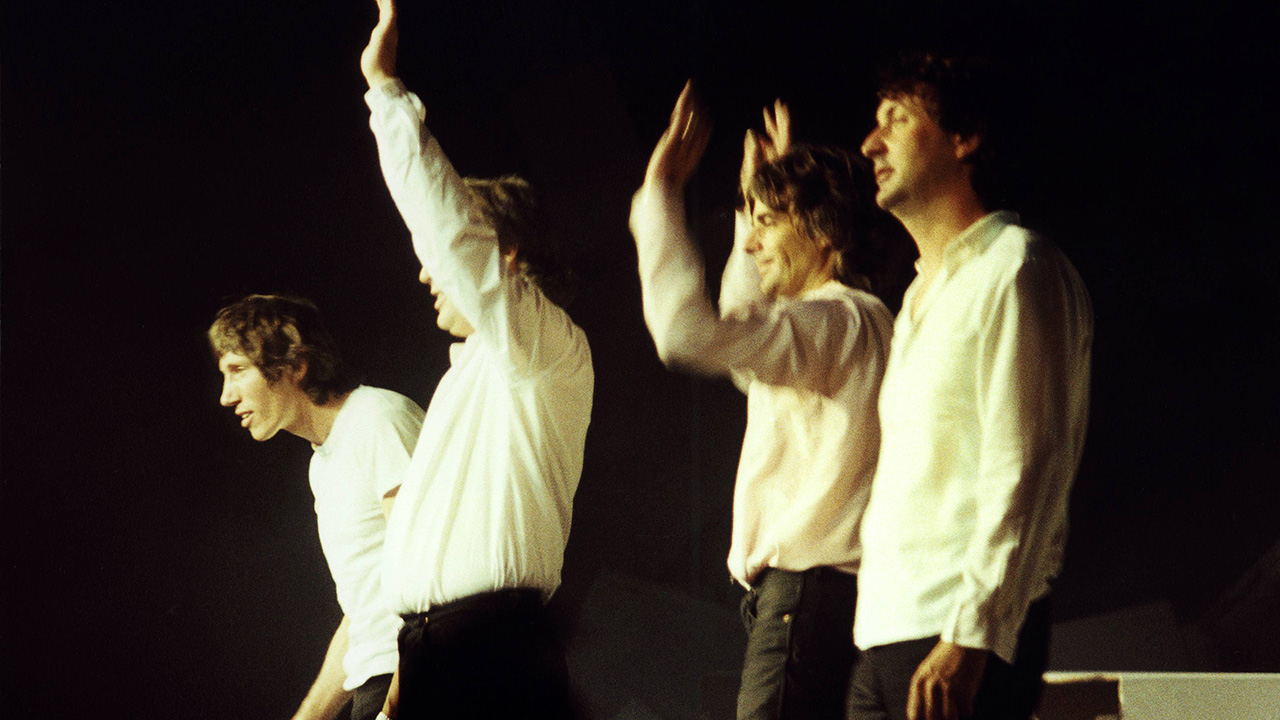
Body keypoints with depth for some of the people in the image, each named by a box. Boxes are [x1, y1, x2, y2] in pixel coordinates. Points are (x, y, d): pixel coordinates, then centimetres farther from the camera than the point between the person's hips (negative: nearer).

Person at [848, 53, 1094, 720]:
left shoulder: (1014, 269, -5)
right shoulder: (923, 291, 23)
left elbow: (1026, 471, -14)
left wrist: (970, 637, -21)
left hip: (966, 639, -8)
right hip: (886, 636, 8)